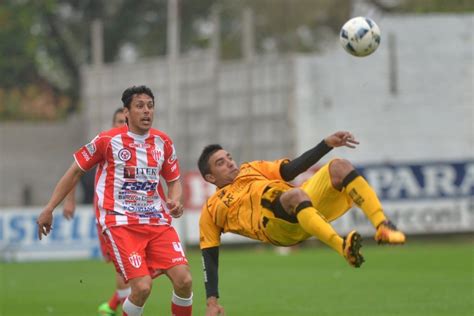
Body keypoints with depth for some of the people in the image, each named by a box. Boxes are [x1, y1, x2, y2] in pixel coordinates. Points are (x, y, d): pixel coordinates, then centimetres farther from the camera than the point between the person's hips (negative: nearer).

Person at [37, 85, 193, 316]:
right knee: (142, 287, -21)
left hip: (158, 222, 4)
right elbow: (76, 171, 6)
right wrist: (48, 209, 6)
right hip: (120, 223, -4)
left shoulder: (162, 142, 8)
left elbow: (174, 181, 20)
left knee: (184, 280, -12)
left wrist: (174, 202, -3)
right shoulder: (108, 140, -4)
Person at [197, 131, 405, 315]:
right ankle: (342, 247, -58)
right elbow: (209, 259, 14)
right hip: (278, 226, -5)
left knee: (339, 167, -16)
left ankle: (382, 226, -32)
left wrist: (327, 144, 6)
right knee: (294, 194, -37)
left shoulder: (253, 170, 34)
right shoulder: (212, 210, 21)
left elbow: (292, 169, 22)